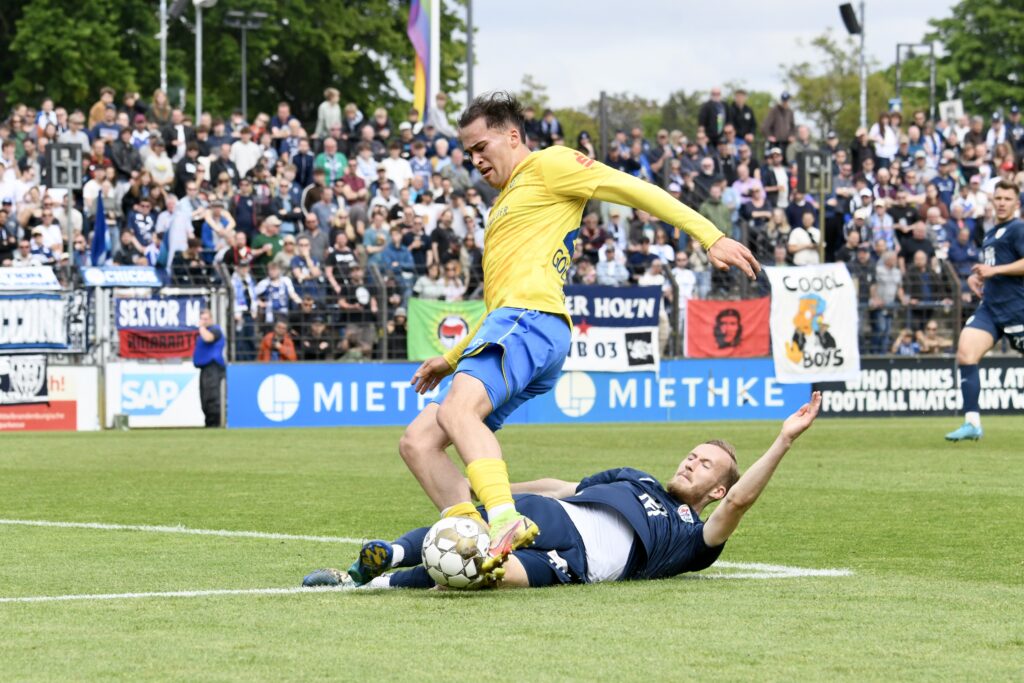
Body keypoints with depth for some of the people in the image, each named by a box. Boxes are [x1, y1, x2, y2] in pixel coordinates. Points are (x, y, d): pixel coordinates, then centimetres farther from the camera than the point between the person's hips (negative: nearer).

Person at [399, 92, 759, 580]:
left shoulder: (547, 165, 7)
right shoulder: (505, 203, 34)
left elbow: (632, 189, -2)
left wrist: (711, 237, -12)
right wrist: (452, 358, 39)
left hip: (530, 320, -10)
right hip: (507, 322, 10)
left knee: (457, 411, -34)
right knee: (417, 442, -2)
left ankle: (505, 522, -51)